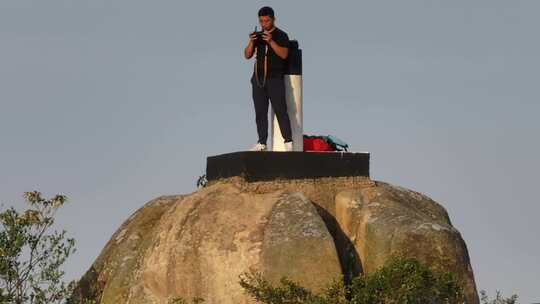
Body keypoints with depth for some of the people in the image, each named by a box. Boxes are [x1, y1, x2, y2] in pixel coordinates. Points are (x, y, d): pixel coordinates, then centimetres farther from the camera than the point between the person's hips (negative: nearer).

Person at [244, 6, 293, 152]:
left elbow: (284, 54, -13)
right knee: (260, 112, 0)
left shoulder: (281, 36, 1)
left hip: (275, 78, -5)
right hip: (258, 78, 5)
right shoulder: (257, 36, 15)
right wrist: (251, 42, -11)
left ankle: (288, 141, -10)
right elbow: (247, 55, 8)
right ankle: (262, 143, -1)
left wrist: (271, 41, -24)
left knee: (280, 110, -10)